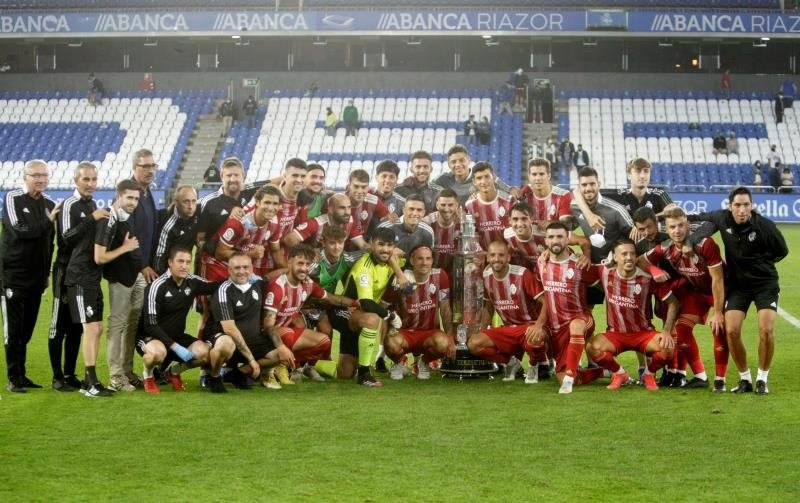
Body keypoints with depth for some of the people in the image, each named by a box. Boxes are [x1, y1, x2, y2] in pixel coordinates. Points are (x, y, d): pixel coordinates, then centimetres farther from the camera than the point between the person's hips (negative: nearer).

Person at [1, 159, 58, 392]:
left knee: (27, 329, 10)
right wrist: (48, 222, -9)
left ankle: (21, 375, 17)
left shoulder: (49, 204, 11)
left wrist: (47, 273, 14)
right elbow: (20, 230, -19)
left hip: (37, 277, 5)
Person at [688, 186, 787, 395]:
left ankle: (762, 379, 2)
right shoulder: (722, 218, -10)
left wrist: (758, 263, -1)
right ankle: (745, 379, 8)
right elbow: (699, 218, 12)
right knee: (731, 330, -11)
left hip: (765, 282, -3)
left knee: (766, 330, -18)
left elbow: (782, 251, -1)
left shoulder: (765, 225, -18)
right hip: (737, 283, 3)